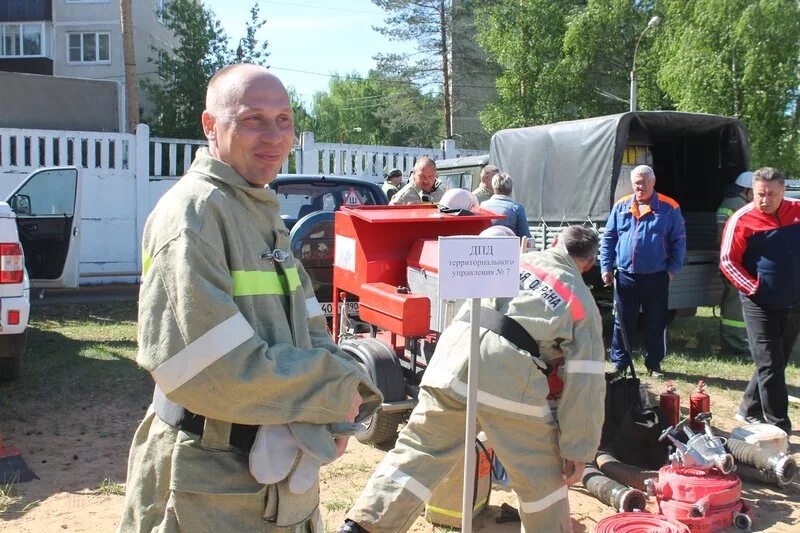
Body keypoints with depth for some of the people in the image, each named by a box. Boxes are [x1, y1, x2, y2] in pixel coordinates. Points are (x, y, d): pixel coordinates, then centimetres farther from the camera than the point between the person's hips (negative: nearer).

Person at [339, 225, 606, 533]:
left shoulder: (514, 259, 23)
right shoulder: (583, 303, 15)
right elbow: (585, 381, 9)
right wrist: (579, 450, 11)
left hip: (456, 351, 4)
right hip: (509, 375, -3)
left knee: (417, 452, 13)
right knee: (541, 476, 17)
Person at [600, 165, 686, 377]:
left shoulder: (669, 207, -1)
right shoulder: (621, 206, 5)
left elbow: (679, 241, 1)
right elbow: (608, 239, 8)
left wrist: (672, 268, -5)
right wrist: (606, 267, 1)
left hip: (656, 277, -1)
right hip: (625, 276, 1)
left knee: (656, 324, 9)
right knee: (623, 323, 8)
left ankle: (654, 363, 22)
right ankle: (619, 362, 18)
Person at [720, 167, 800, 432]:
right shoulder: (742, 220, -10)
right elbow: (727, 261, -10)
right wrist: (753, 287, -17)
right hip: (760, 305, -5)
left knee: (776, 363, 14)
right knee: (770, 366, -3)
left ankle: (749, 410, 30)